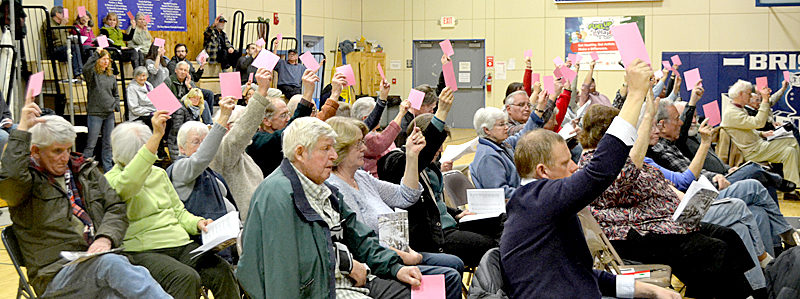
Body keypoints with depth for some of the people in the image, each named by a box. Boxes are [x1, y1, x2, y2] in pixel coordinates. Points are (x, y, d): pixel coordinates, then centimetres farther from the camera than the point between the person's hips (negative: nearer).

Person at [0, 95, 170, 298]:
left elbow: (116, 207, 15)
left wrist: (106, 237, -6)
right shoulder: (29, 179, 6)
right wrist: (23, 130, -14)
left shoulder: (87, 171, 22)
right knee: (110, 263, -37)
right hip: (58, 274, -4)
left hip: (103, 259, 4)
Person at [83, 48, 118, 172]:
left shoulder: (111, 77, 12)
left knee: (108, 143, 11)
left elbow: (116, 94, 21)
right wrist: (96, 53, -23)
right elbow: (86, 67, -27)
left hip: (110, 114, 5)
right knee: (91, 144, -4)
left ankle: (108, 168, 19)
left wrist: (116, 106, 5)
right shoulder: (92, 74, -3)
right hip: (95, 113, -5)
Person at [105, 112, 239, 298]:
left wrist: (197, 223, 3)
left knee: (222, 271, -21)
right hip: (143, 251, -6)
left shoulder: (159, 174, 22)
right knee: (185, 278, -34)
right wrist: (157, 136, -30)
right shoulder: (111, 180, 0)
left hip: (180, 244, 6)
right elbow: (128, 184, -25)